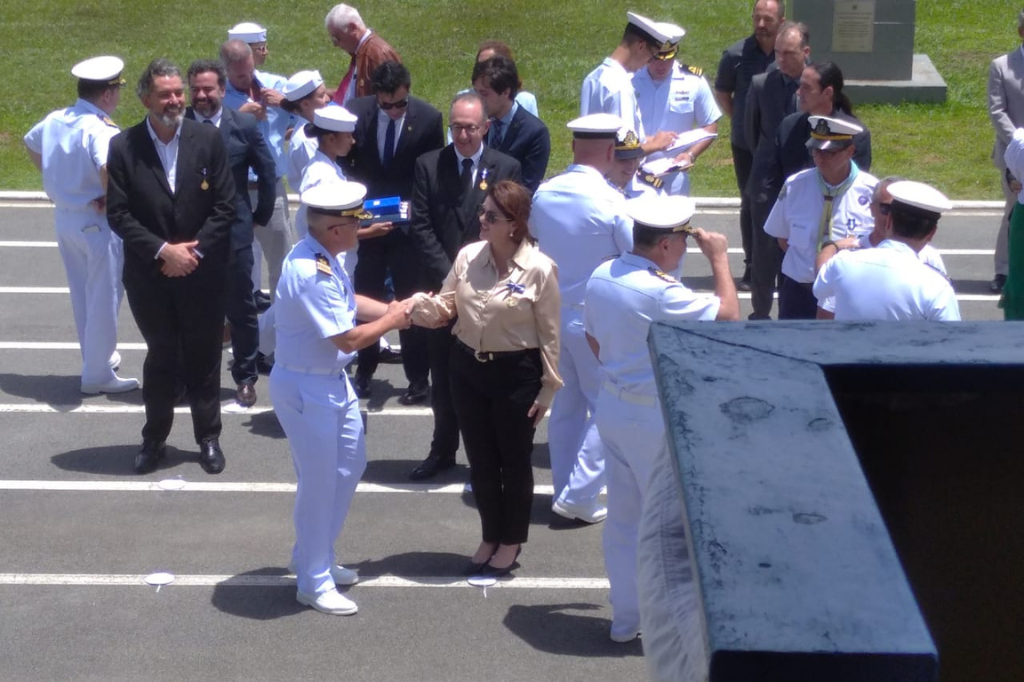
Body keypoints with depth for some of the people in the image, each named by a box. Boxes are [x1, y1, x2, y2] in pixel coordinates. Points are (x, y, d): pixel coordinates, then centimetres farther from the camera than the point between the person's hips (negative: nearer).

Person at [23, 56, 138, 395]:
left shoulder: (54, 120, 1)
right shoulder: (102, 131, -24)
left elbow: (30, 143, 20)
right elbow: (108, 168, -42)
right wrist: (110, 198, -23)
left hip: (64, 217, 8)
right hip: (98, 223, -8)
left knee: (82, 295, 21)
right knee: (103, 299, 6)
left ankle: (97, 358, 37)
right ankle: (98, 374, 15)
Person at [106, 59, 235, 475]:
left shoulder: (208, 139, -5)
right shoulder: (123, 147, -7)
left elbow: (224, 206, -5)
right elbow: (117, 213, -9)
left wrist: (193, 252, -13)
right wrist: (163, 251, -16)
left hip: (202, 273, 0)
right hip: (149, 276, 0)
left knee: (203, 358, 11)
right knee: (161, 357, 12)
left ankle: (208, 437, 24)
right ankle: (154, 437, 25)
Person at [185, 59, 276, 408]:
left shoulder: (244, 125, -5)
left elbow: (267, 173, 5)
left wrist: (261, 215, 7)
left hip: (233, 233, 0)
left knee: (241, 309, 9)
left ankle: (246, 378, 22)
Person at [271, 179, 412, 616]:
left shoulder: (323, 258, -1)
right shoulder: (310, 275, -31)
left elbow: (349, 303, 12)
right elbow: (348, 339, -26)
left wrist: (396, 308, 1)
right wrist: (390, 321, -10)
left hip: (332, 381, 10)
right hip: (306, 388, -10)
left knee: (350, 468, 21)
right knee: (319, 483, 2)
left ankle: (312, 558, 37)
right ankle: (314, 582, 19)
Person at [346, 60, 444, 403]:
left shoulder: (429, 118, -13)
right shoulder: (355, 112, -10)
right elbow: (343, 162, 1)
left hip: (409, 223, -2)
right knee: (365, 299, 12)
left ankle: (418, 378, 16)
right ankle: (364, 371, 28)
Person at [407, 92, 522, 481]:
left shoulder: (506, 168, -1)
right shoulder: (428, 165, 2)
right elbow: (420, 226, -2)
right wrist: (448, 273, -11)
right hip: (441, 285, 2)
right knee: (443, 375, 10)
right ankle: (443, 450, 22)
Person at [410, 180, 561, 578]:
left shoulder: (539, 268, -15)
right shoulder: (468, 256, -3)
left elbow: (550, 334, -10)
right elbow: (448, 304, 7)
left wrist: (548, 388, -8)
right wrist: (427, 307, -17)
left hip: (516, 373, -5)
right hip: (468, 367, 5)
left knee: (514, 462, 12)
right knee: (480, 460, 16)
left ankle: (510, 543, 30)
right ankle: (490, 538, 33)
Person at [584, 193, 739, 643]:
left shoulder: (601, 277, -1)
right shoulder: (659, 292, -27)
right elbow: (728, 315, -21)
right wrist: (719, 258, -11)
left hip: (613, 407, 8)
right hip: (656, 418, -8)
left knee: (622, 516, 16)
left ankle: (624, 617, 27)